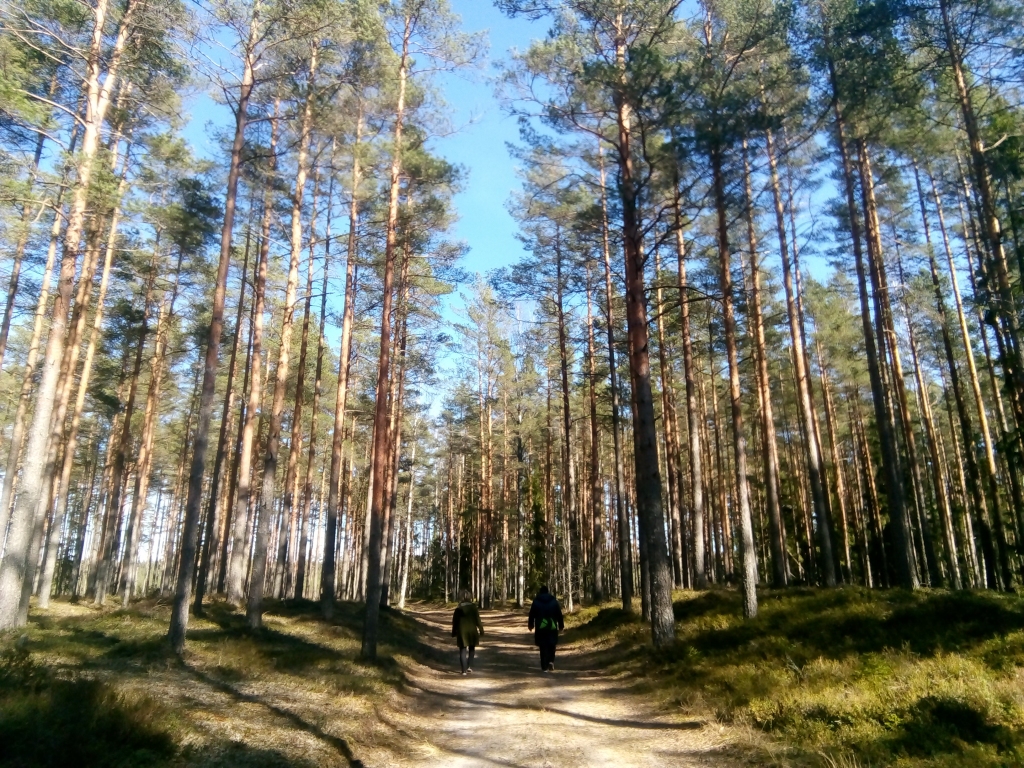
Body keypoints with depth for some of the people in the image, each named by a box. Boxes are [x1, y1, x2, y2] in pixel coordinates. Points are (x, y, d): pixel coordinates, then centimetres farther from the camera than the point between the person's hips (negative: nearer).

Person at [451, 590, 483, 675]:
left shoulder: (458, 610, -4)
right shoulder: (474, 608, -4)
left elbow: (455, 622, -1)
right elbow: (478, 621, -4)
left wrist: (454, 633, 10)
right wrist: (481, 631, 4)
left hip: (462, 632, -1)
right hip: (472, 631, 1)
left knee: (463, 650, 5)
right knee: (471, 649, 20)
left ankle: (464, 670, 1)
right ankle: (469, 666, 11)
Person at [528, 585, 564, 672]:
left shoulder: (536, 602, 3)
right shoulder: (554, 601, 6)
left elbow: (532, 615, 6)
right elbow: (559, 614, 5)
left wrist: (531, 625, 17)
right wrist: (561, 625, 11)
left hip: (540, 627, -1)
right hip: (552, 627, 1)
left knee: (543, 647, 4)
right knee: (551, 646, 14)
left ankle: (544, 666, 1)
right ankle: (551, 661, -5)